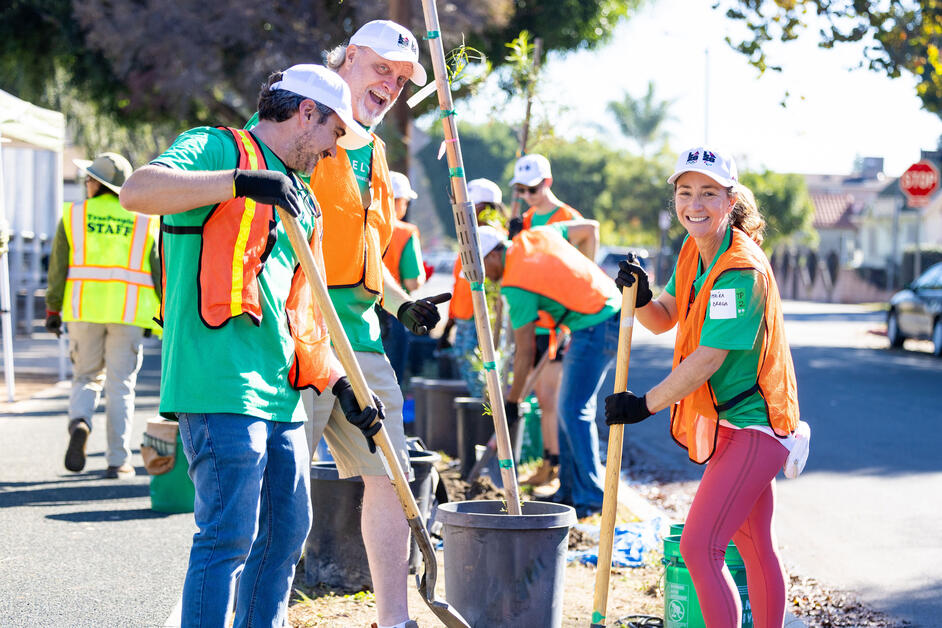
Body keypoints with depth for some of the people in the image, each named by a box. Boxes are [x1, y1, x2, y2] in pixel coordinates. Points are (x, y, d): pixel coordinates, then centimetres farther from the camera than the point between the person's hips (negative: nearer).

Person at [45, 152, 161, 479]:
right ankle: (118, 461, 3)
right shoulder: (145, 222, 7)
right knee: (120, 385, 4)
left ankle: (79, 421, -15)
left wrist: (52, 308, 7)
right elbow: (159, 271, 5)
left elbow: (58, 265, 2)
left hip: (84, 308, 0)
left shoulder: (73, 215, 5)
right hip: (128, 313, 0)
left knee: (86, 376, 15)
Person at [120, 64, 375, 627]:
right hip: (222, 383, -9)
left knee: (288, 530, 12)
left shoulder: (300, 201, 25)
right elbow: (139, 190, -21)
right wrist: (244, 183, -28)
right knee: (230, 536, -11)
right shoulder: (216, 149, 0)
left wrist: (340, 385, 19)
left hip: (281, 390, 9)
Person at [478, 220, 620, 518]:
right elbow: (591, 227, 21)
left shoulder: (516, 285, -14)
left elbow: (526, 351, -12)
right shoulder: (534, 236, 7)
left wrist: (512, 401, -2)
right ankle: (570, 490, 16)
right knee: (569, 406, 13)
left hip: (596, 326, -10)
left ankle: (591, 497, -7)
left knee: (573, 410, -8)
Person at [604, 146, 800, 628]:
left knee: (699, 549, -15)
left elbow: (706, 360, -23)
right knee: (754, 548, 17)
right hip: (730, 421, 9)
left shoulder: (741, 271, -23)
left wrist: (645, 405, -16)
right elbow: (663, 321, 11)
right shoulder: (694, 251, 5)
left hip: (752, 425, -9)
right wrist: (639, 297, -11)